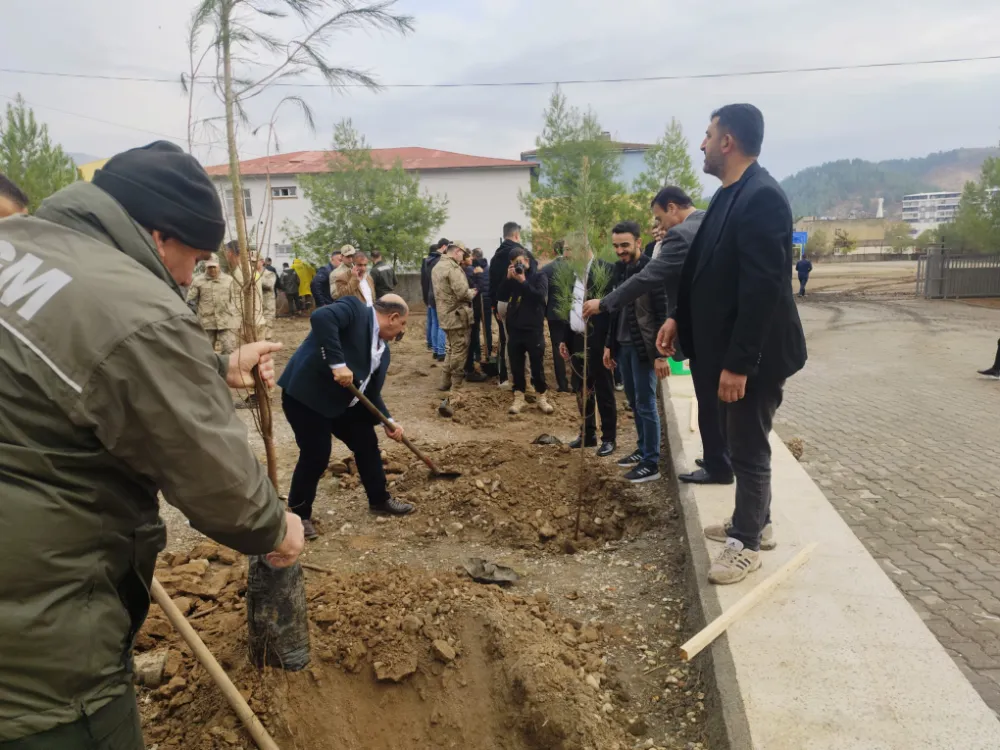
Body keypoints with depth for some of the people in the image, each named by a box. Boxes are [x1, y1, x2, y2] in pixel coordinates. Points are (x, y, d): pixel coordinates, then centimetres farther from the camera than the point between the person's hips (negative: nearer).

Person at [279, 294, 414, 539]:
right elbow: (321, 317, -33)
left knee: (367, 443, 14)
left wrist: (387, 421, -1)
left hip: (341, 400, 9)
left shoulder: (382, 350, 10)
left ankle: (379, 500, 33)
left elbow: (371, 393, 12)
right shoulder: (354, 309, -13)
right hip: (306, 393, -9)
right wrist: (338, 363, -35)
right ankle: (299, 514, 16)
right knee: (316, 456, -6)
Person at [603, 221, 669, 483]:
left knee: (646, 404, -2)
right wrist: (609, 345, 14)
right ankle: (642, 450, 28)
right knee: (634, 402, 15)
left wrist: (661, 354, -18)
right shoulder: (619, 270, 9)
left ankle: (651, 463, 6)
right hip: (623, 346, 7)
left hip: (643, 347, -7)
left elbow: (663, 314, -15)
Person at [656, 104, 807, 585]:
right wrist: (678, 318, 10)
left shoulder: (762, 197, -21)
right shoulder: (730, 194, 9)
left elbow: (762, 288, -26)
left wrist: (739, 362, -25)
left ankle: (747, 543, 20)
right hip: (730, 348, 9)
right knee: (741, 443, 20)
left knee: (748, 447, 4)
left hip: (753, 354, -9)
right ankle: (755, 521, 37)